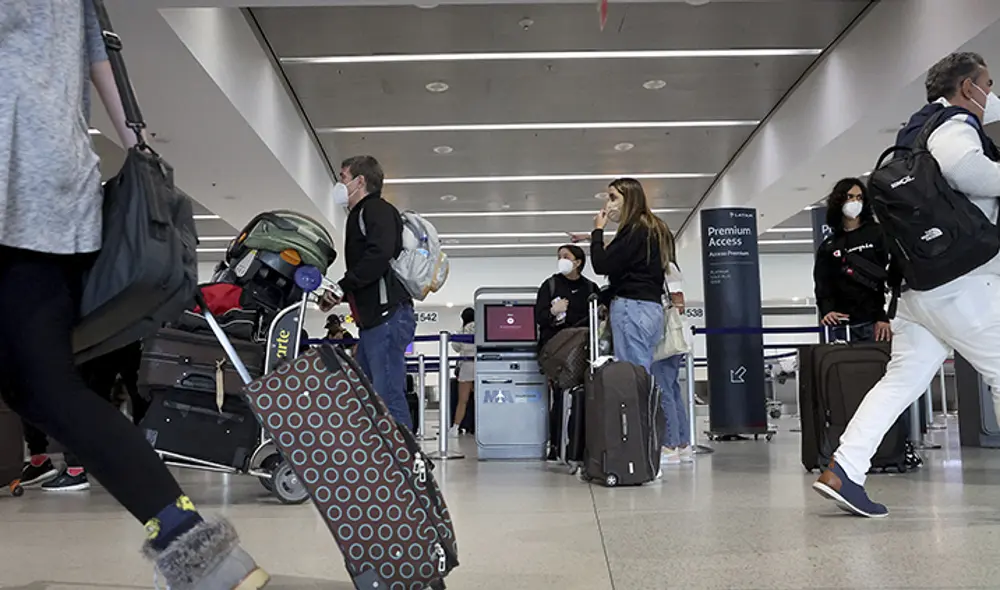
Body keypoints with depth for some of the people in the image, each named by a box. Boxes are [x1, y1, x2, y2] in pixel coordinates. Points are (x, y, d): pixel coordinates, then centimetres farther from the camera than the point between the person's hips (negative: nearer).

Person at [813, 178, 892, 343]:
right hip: (841, 326, 2)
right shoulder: (828, 246, 14)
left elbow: (892, 274, 0)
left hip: (873, 322, -2)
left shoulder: (878, 234, 8)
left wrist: (885, 317, -10)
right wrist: (827, 310, -15)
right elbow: (823, 284, 6)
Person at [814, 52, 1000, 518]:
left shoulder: (921, 129, 25)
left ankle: (842, 470, -1)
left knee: (904, 378, 6)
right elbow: (962, 165, -29)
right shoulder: (955, 125, -5)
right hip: (958, 281, -9)